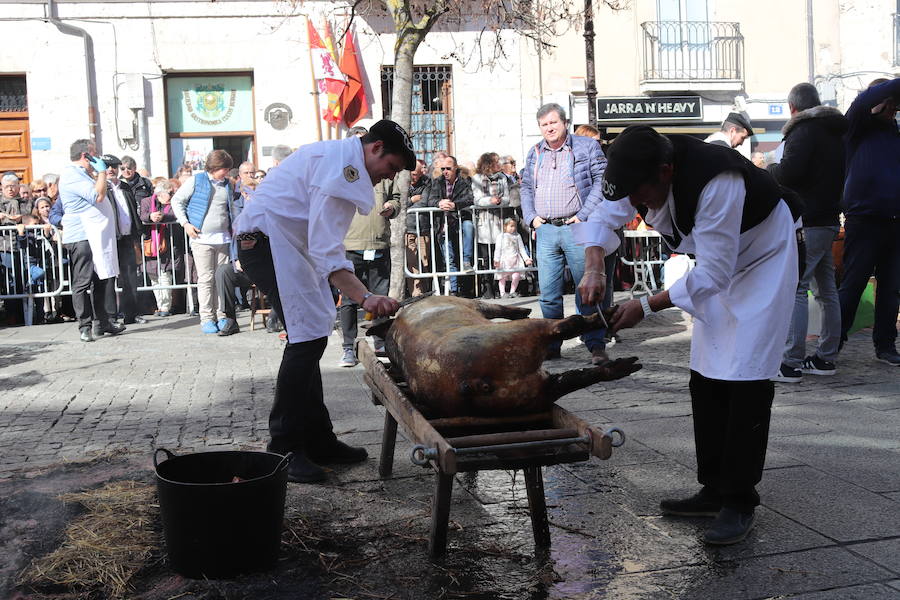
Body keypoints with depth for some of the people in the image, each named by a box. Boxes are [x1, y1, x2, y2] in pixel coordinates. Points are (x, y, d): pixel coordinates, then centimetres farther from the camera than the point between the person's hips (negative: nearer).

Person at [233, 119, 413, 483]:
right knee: (308, 337, -15)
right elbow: (327, 251, -29)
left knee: (310, 337, 10)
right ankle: (284, 449, -8)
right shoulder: (341, 169, -19)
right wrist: (365, 298, -39)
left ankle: (318, 442, 15)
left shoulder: (336, 156, 14)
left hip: (283, 243, 11)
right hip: (269, 244, -11)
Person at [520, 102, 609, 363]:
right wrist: (531, 217, 6)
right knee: (548, 293, 5)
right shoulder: (534, 153, 19)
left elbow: (602, 180, -2)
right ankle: (551, 345, 15)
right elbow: (526, 188, 22)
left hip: (576, 228, -4)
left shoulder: (587, 146, 5)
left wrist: (584, 215, -10)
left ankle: (596, 345, 1)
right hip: (545, 230, 4)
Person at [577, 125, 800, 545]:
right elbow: (605, 217, -3)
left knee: (745, 378, -15)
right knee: (705, 376, 5)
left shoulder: (716, 183, -39)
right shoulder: (644, 171, -16)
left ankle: (739, 503, -7)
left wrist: (647, 306, -33)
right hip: (718, 263, 8)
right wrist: (594, 268, -21)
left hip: (762, 257, -8)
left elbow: (712, 273, -35)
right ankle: (715, 490, 14)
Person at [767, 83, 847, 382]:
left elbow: (789, 172, -22)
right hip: (830, 219, 10)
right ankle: (826, 358, 19)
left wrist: (771, 168, -2)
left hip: (806, 224, -9)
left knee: (794, 289, -9)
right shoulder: (836, 132, 18)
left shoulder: (804, 130, -11)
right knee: (827, 289, 12)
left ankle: (791, 364, -11)